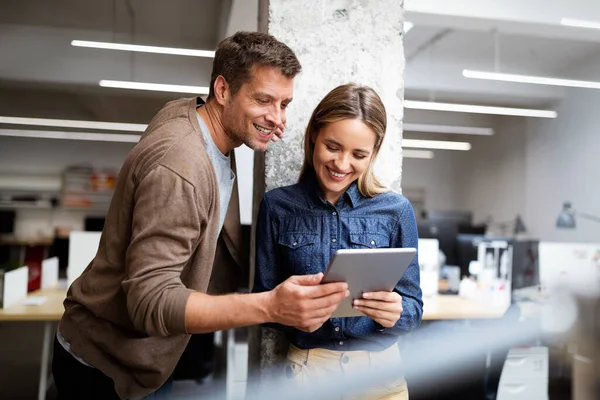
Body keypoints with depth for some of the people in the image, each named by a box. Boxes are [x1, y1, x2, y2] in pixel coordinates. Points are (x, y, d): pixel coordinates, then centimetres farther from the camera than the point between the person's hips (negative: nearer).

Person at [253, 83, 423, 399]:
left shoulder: (396, 210, -6)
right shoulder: (278, 206, -6)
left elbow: (414, 307, -1)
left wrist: (395, 312, -23)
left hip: (380, 371, 1)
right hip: (307, 369, 0)